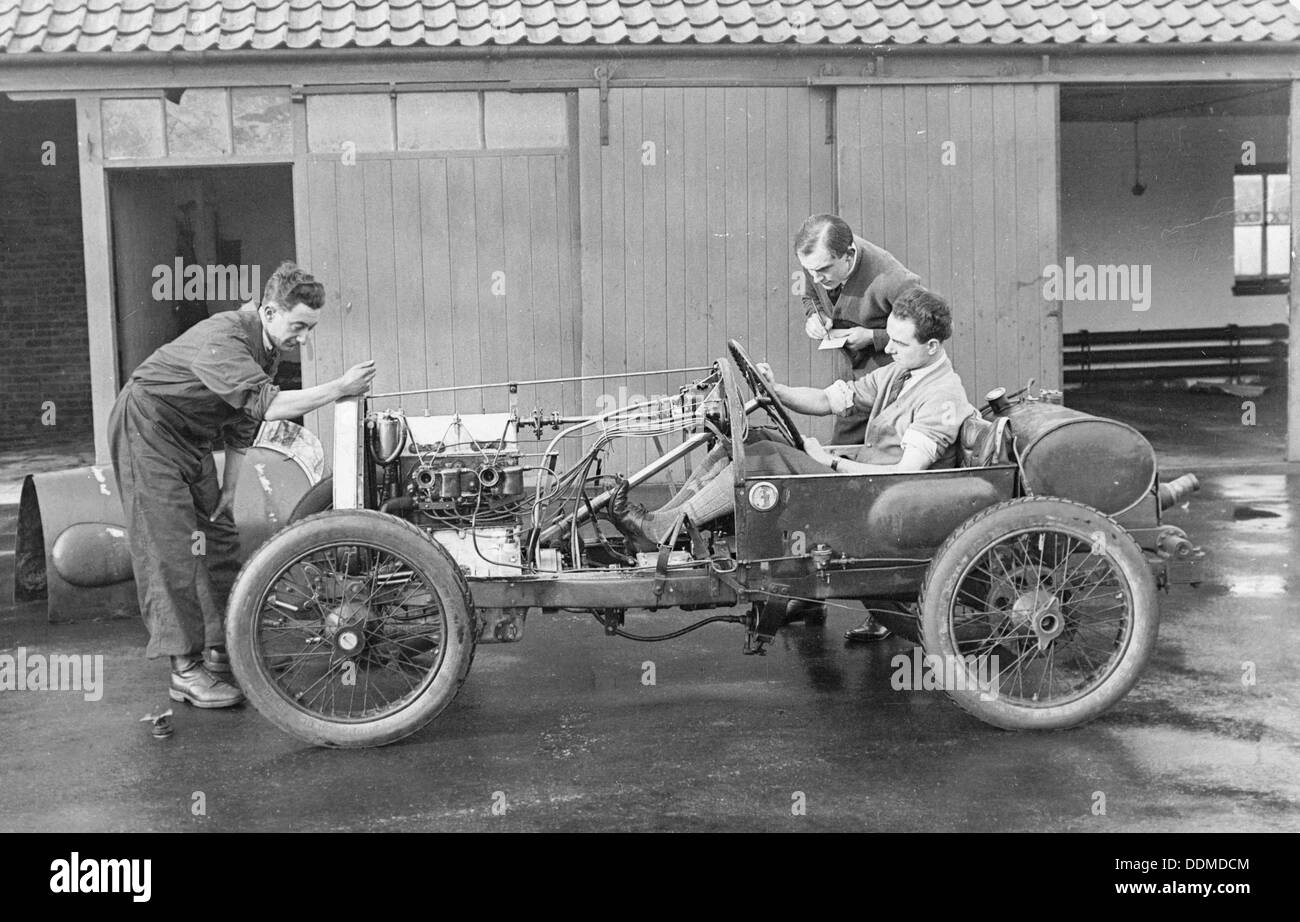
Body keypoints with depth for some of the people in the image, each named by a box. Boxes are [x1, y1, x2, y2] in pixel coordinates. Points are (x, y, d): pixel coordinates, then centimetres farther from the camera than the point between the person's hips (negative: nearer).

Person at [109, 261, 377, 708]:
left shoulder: (268, 348, -1)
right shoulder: (222, 338, -31)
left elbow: (243, 419, 7)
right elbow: (267, 405, -42)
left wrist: (229, 487, 7)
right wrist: (339, 388, -39)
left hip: (191, 438, 9)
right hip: (147, 430, -9)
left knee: (220, 539, 6)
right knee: (173, 547, -13)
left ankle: (220, 650, 15)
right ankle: (186, 672, -11)